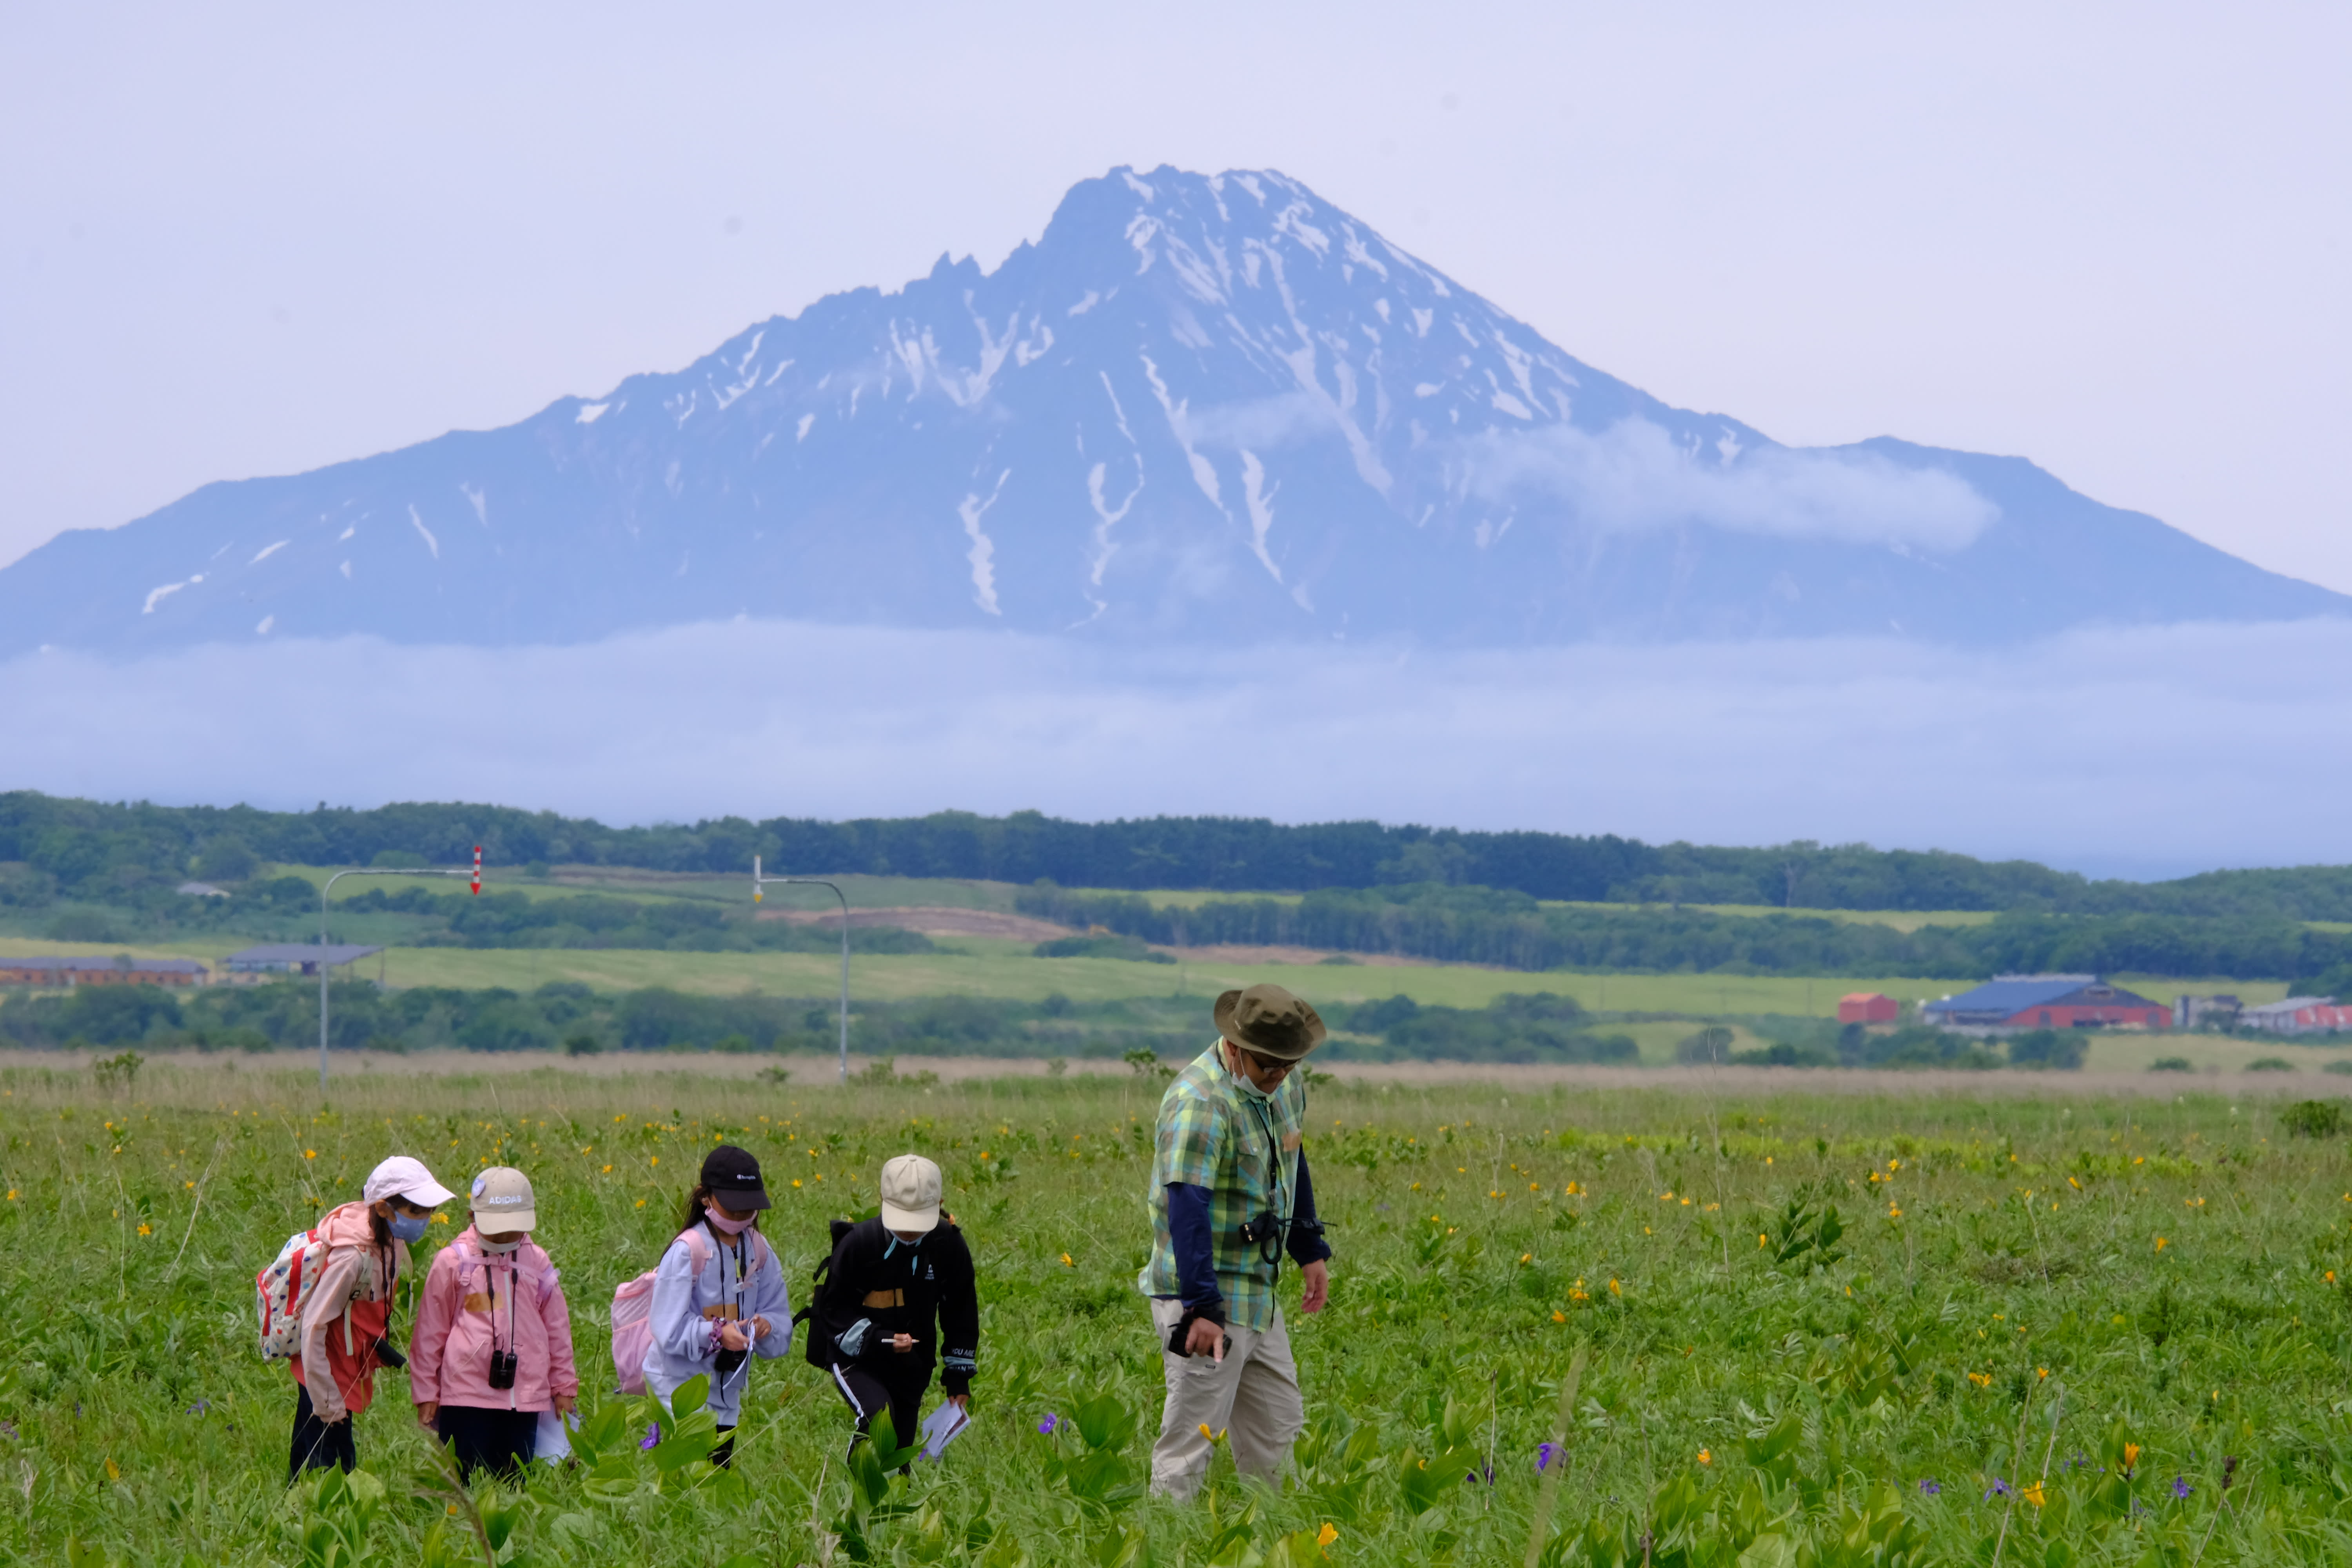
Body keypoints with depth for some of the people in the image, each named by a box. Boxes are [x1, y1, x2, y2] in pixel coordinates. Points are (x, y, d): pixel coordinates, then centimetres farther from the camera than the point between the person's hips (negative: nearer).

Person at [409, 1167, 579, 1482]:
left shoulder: (537, 1262, 10)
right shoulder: (453, 1261, 0)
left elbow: (557, 1329, 19)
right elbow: (430, 1334, 5)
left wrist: (564, 1386, 19)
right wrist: (426, 1394, 4)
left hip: (525, 1397, 3)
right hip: (466, 1397, -3)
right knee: (465, 1488, -4)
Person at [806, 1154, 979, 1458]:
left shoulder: (949, 1246, -9)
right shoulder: (858, 1244, -19)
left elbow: (961, 1314, 6)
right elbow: (833, 1310, -9)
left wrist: (959, 1376, 7)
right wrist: (876, 1339, -24)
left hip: (913, 1366, 4)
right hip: (856, 1359, -4)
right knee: (879, 1421, -31)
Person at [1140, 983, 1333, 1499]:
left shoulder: (1283, 1083, 7)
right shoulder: (1201, 1102, -23)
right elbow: (1187, 1208, -29)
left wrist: (1311, 1252, 24)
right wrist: (1201, 1307, -33)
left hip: (1257, 1294, 9)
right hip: (1204, 1293, -9)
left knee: (1277, 1435, 16)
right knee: (1191, 1439, -7)